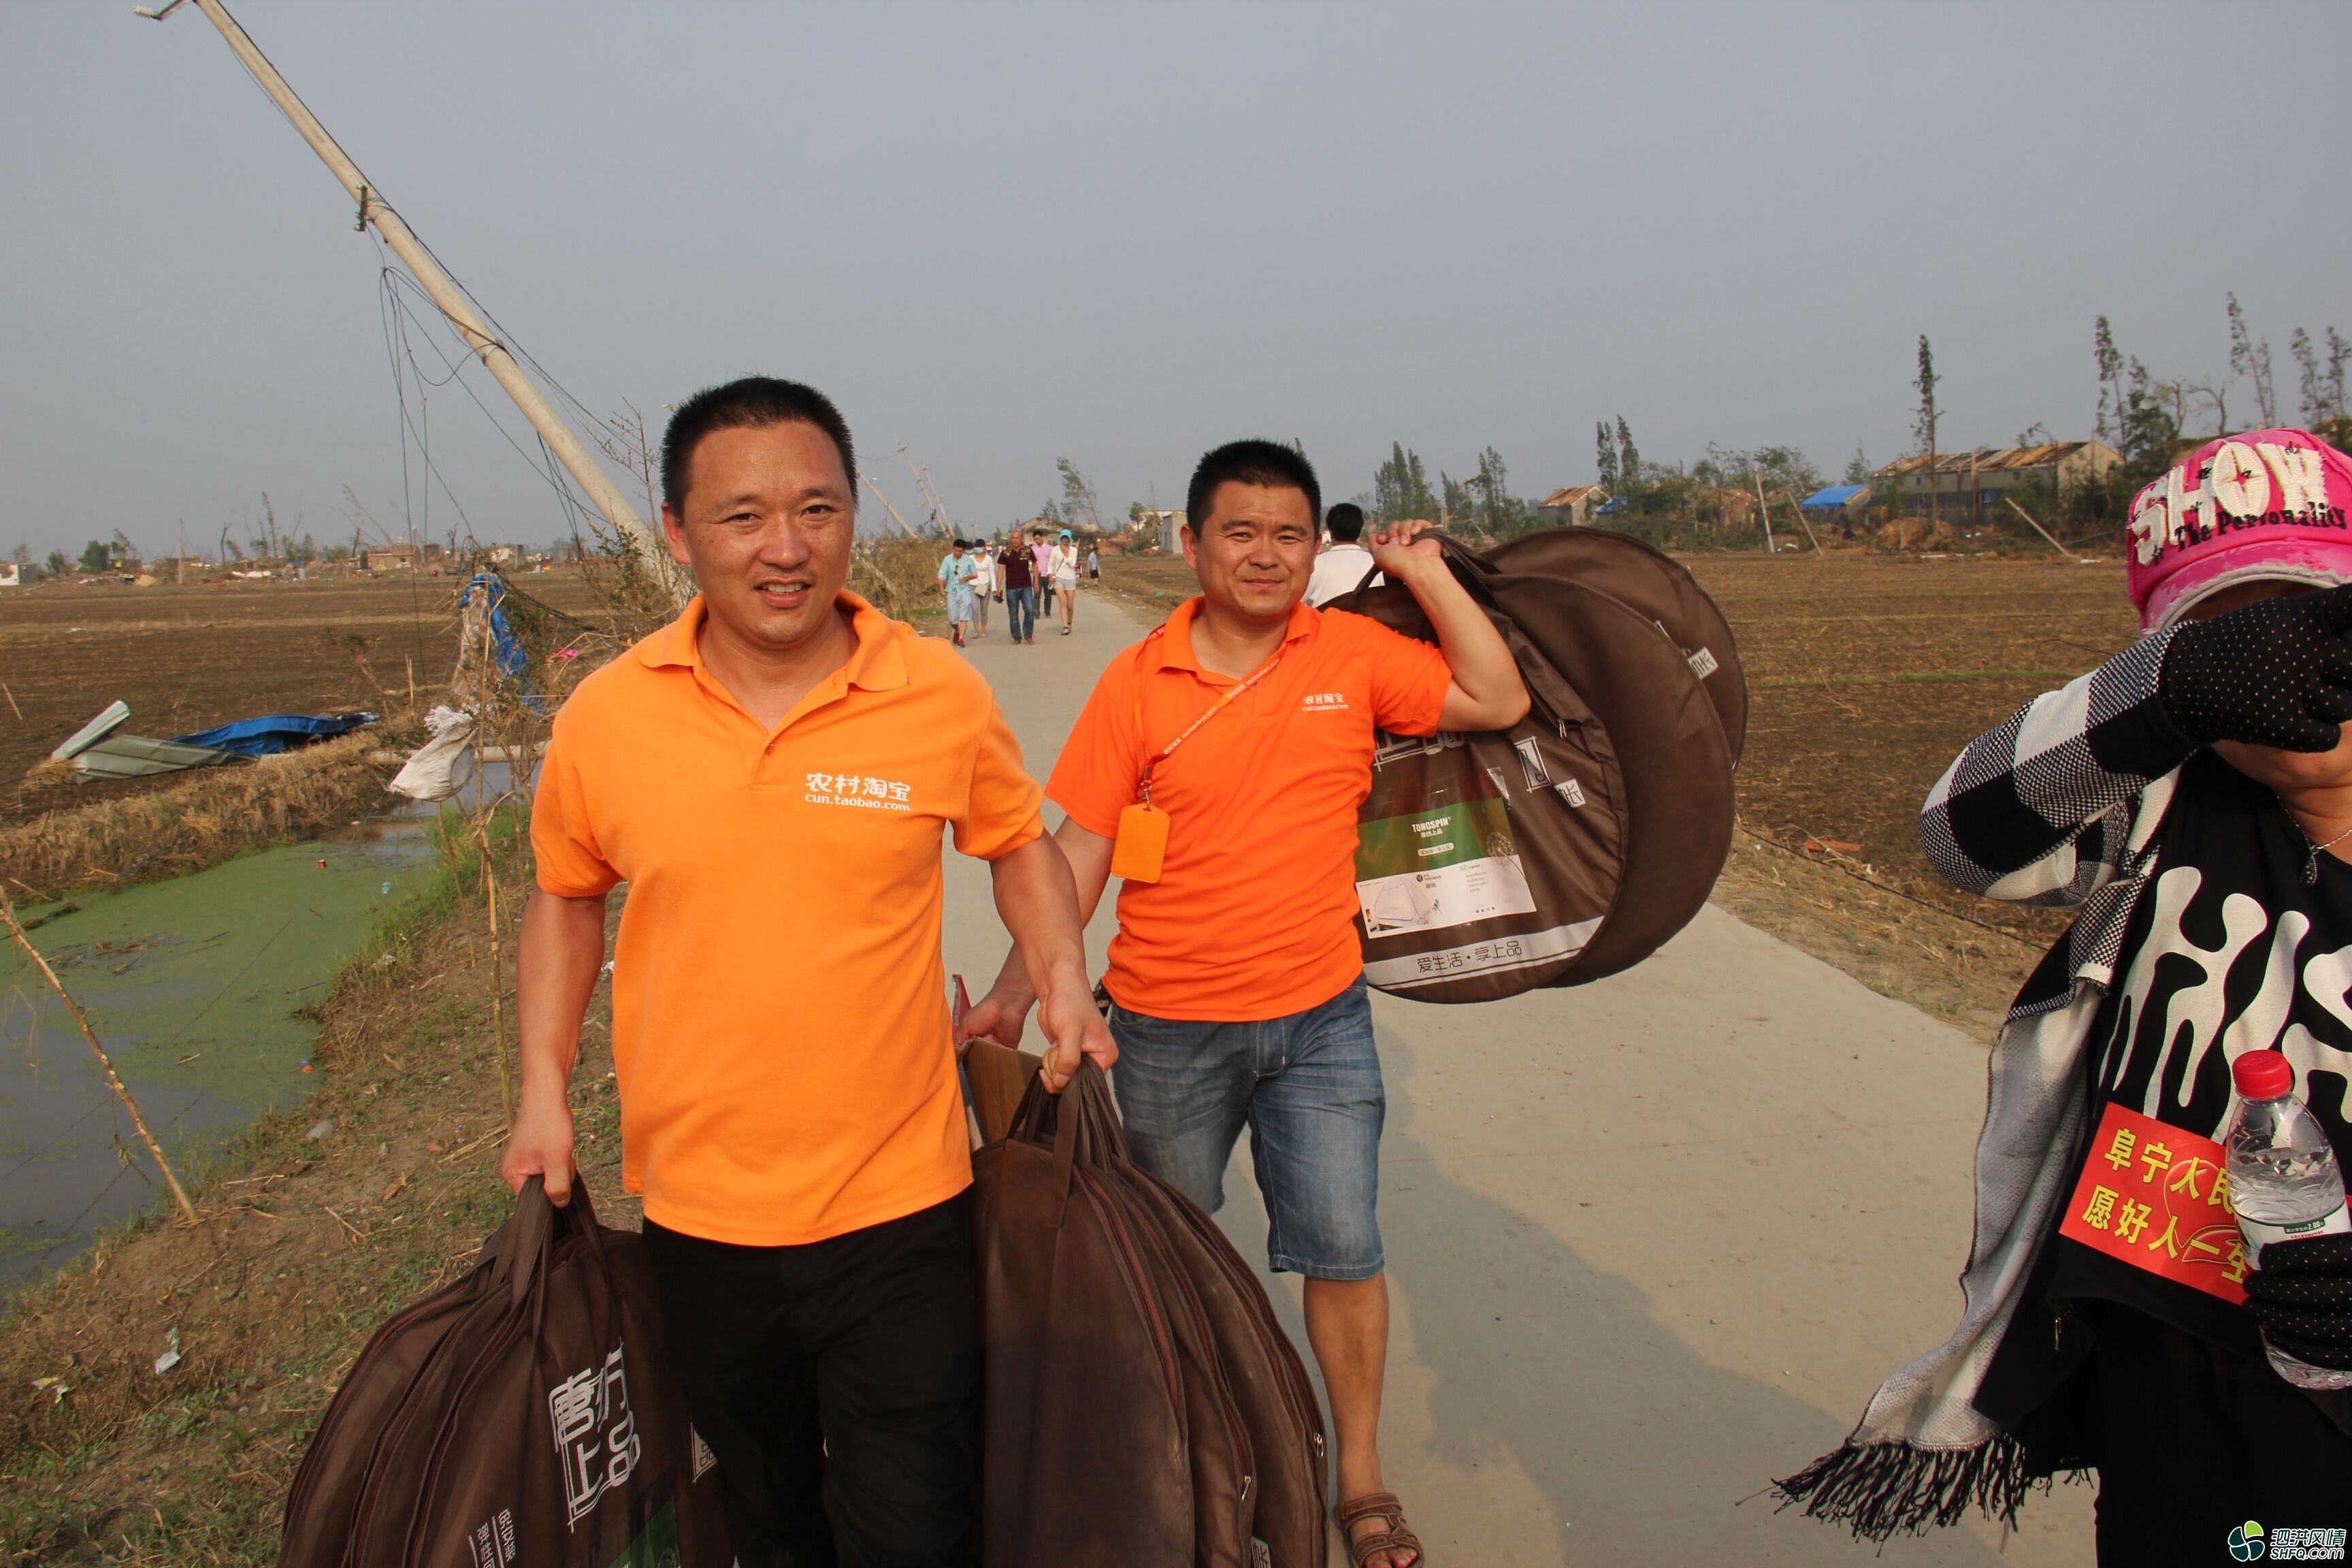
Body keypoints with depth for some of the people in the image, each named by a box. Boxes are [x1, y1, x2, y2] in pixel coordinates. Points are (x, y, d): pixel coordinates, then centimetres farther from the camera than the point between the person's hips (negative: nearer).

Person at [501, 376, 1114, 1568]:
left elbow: (1016, 840, 7)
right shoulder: (604, 717, -7)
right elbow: (565, 899, 9)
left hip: (898, 1209, -2)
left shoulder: (944, 695, -10)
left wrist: (1062, 977, -9)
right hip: (697, 1217, 2)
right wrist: (544, 1093, 1)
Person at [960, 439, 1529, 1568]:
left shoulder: (1354, 653, -2)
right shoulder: (1136, 684, -7)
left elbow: (1497, 702, -4)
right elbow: (1079, 852, -4)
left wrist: (1426, 574, -6)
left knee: (1344, 1248, 6)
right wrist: (1015, 992, -10)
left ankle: (1361, 1476, 27)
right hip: (1168, 1030, 0)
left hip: (1320, 1019, 1)